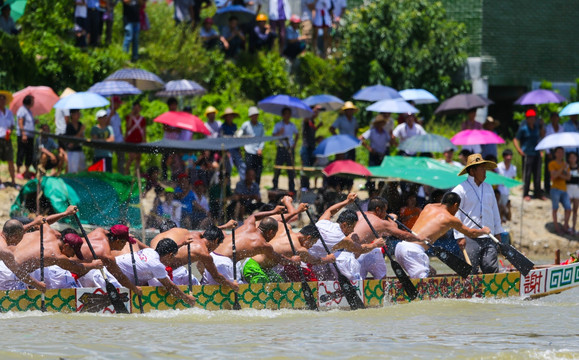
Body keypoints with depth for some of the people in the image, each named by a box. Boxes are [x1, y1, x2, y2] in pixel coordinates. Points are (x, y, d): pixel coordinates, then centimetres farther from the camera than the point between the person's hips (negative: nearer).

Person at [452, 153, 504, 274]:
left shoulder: (488, 188, 17)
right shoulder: (460, 190, -3)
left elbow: (495, 211, 24)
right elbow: (455, 215, -5)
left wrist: (497, 232, 20)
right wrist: (460, 237, -11)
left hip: (488, 238, 5)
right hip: (470, 239, -5)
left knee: (492, 268, -2)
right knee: (470, 272, -6)